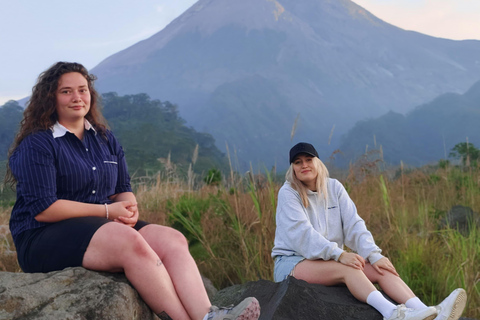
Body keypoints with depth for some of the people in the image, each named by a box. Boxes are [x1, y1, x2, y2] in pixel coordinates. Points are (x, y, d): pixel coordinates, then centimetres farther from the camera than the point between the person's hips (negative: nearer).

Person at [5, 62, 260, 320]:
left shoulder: (105, 140, 18)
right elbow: (42, 209, -13)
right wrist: (106, 210, -12)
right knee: (129, 241, -35)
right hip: (45, 239, -6)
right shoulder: (36, 144, -3)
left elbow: (124, 190, 19)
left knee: (172, 239, -20)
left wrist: (129, 209, -8)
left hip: (105, 228, 7)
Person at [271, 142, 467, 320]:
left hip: (330, 261, 6)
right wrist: (339, 255, -31)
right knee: (347, 268, -33)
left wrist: (374, 255, -17)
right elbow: (302, 233, -21)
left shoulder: (334, 188, 7)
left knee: (380, 269, -18)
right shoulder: (288, 193, -9)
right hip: (292, 263, -5)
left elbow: (353, 225, -1)